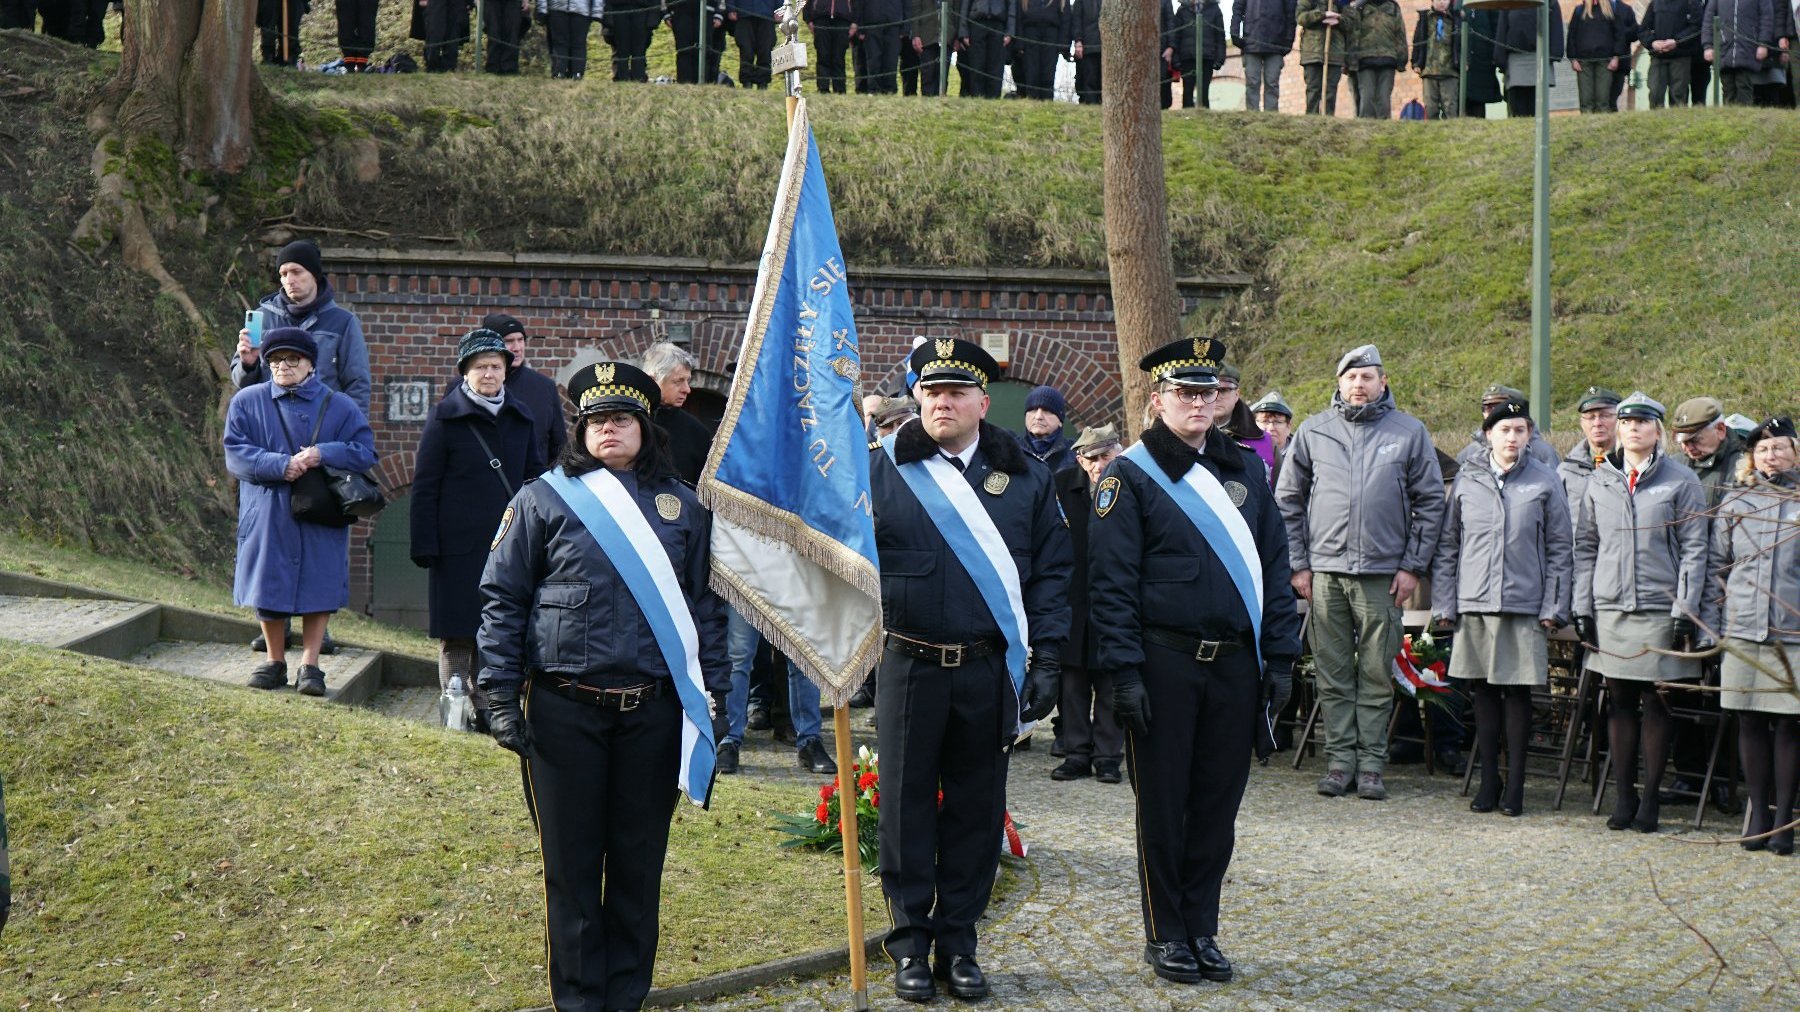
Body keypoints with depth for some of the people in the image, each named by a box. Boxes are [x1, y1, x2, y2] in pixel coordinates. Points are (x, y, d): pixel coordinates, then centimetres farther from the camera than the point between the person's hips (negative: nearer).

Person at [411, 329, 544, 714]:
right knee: (457, 633, 0)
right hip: (460, 546, -4)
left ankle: (487, 705, 17)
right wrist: (425, 545, -7)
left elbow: (535, 477, 18)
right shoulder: (446, 416, -1)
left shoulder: (520, 417, 10)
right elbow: (424, 486, -2)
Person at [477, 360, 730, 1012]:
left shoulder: (682, 506, 8)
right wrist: (499, 694, -4)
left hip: (653, 709, 2)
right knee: (571, 862, 5)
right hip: (564, 710, -2)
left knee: (640, 861, 8)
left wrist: (714, 691, 5)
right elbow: (502, 599, 1)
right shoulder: (544, 500, 1)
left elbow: (705, 604, 11)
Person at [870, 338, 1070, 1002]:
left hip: (991, 670, 1)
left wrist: (1045, 658, -3)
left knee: (977, 806, 7)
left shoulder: (1025, 478, 6)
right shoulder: (882, 470, 2)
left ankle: (959, 941, 18)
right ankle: (911, 941, 15)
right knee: (907, 803, 5)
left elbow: (1052, 570, 5)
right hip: (909, 666, -1)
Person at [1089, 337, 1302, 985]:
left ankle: (1202, 930, 20)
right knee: (1163, 806, 4)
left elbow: (1274, 565, 13)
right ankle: (1166, 937, 15)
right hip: (1164, 664, -4)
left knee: (1218, 804, 9)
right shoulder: (1130, 477, -3)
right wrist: (1125, 672, -13)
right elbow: (1111, 585, -7)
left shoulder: (1243, 469, 12)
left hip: (1236, 664, 4)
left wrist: (1280, 657, 7)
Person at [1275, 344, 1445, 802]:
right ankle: (1340, 759, 9)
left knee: (1377, 675, 1)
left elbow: (1431, 501, 7)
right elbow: (1288, 500, 11)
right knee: (1333, 674, 3)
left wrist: (1413, 565, 1)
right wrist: (1298, 564, 4)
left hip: (1382, 573, -1)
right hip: (1325, 572, 1)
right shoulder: (1313, 432, 8)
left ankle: (1371, 763, 6)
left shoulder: (1409, 432, 5)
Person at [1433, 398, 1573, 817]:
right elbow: (1447, 546, 10)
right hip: (1474, 603, 2)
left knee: (1518, 691, 1)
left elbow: (1559, 549, 5)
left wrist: (1553, 608, -1)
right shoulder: (1467, 481, 7)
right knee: (1483, 690, 5)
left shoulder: (1546, 482, 4)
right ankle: (1488, 779, 13)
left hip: (1525, 605, -1)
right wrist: (1444, 603, 5)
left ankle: (1515, 782, 9)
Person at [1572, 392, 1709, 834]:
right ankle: (1624, 797, 12)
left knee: (1657, 702, 2)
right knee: (1619, 702, 6)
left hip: (1660, 610, -3)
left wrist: (1685, 611, -9)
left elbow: (1694, 550, -2)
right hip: (1610, 610, 3)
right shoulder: (1600, 481, 9)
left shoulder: (1681, 482, 0)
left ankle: (1651, 797, 10)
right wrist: (1583, 606, 4)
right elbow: (1585, 546, 11)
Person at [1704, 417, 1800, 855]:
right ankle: (1758, 814, 14)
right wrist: (1710, 628, 6)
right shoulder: (1735, 502, 10)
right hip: (1742, 630, 2)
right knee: (1750, 723, 5)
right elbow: (1716, 566, 12)